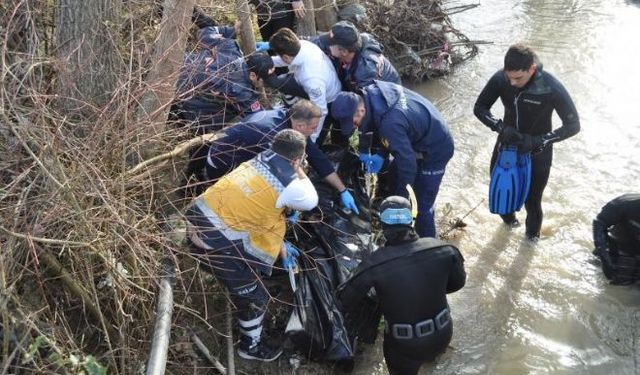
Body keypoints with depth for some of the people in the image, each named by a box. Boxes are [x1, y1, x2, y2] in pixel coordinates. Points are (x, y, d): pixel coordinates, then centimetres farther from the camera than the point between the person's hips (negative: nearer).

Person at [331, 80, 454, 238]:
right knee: (394, 177, 23)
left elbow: (408, 164, -34)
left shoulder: (390, 123, -41)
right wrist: (380, 154, -7)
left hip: (435, 150, -9)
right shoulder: (372, 92, -14)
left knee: (421, 204, -3)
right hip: (419, 138, 9)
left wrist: (401, 200, -21)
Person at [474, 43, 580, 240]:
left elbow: (573, 125, -19)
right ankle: (509, 219, 51)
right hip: (506, 144, 3)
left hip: (537, 153, -3)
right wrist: (501, 127, -26)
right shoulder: (501, 78, -20)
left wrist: (537, 141, -29)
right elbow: (479, 108, -8)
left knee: (532, 201, 9)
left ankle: (532, 236, 40)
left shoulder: (552, 88, -28)